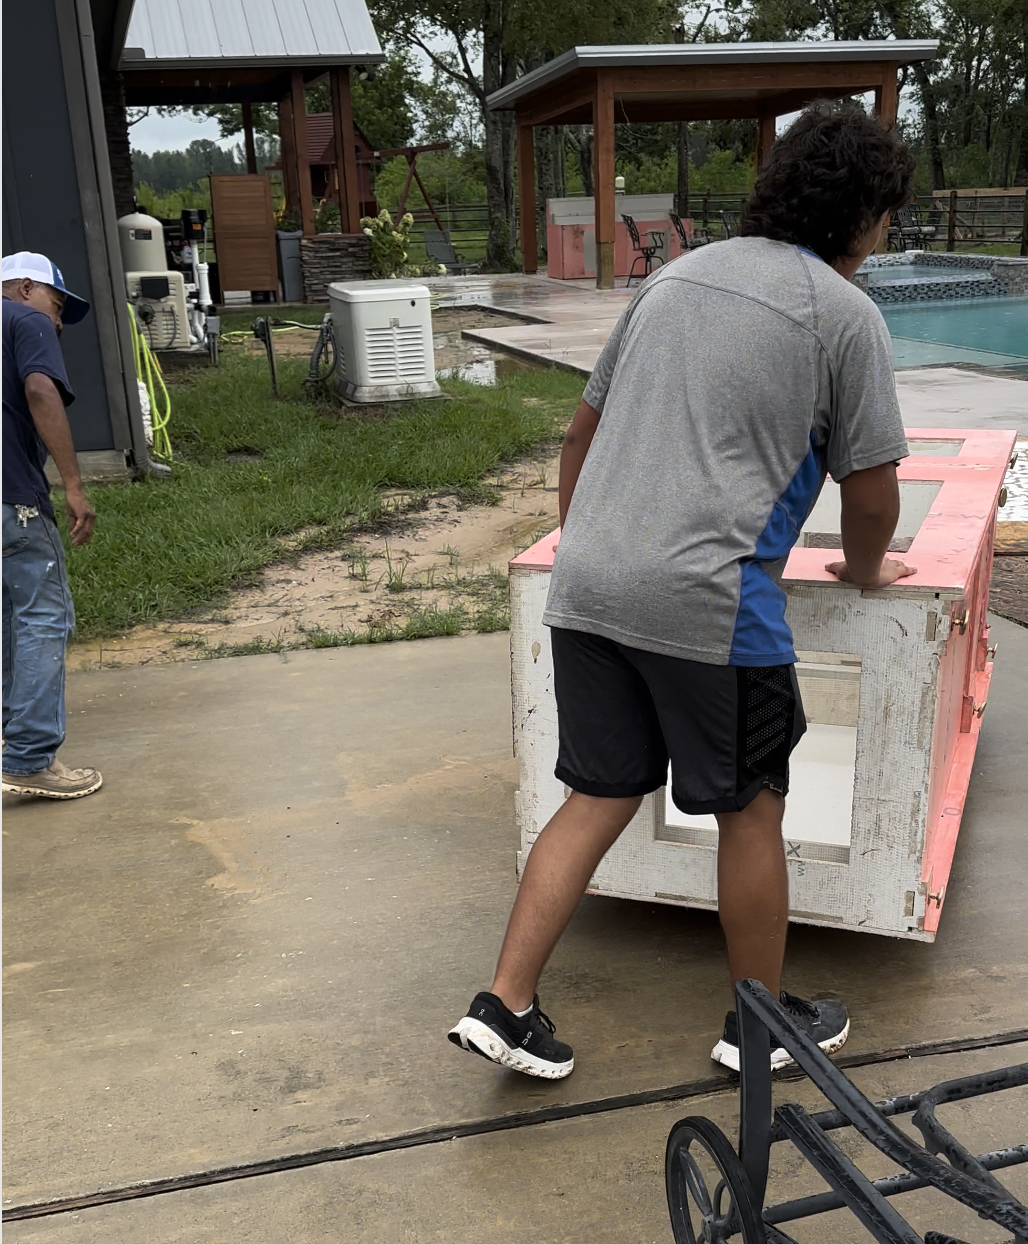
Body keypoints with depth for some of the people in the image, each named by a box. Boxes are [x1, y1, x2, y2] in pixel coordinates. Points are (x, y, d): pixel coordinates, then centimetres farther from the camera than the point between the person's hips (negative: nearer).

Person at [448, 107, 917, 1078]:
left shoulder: (677, 274, 18)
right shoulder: (845, 314, 0)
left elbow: (584, 426, 22)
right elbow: (870, 489, 2)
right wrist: (865, 568, 23)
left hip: (587, 587, 6)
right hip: (707, 599, -6)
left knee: (598, 801, 15)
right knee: (751, 809, 13)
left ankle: (504, 1005, 16)